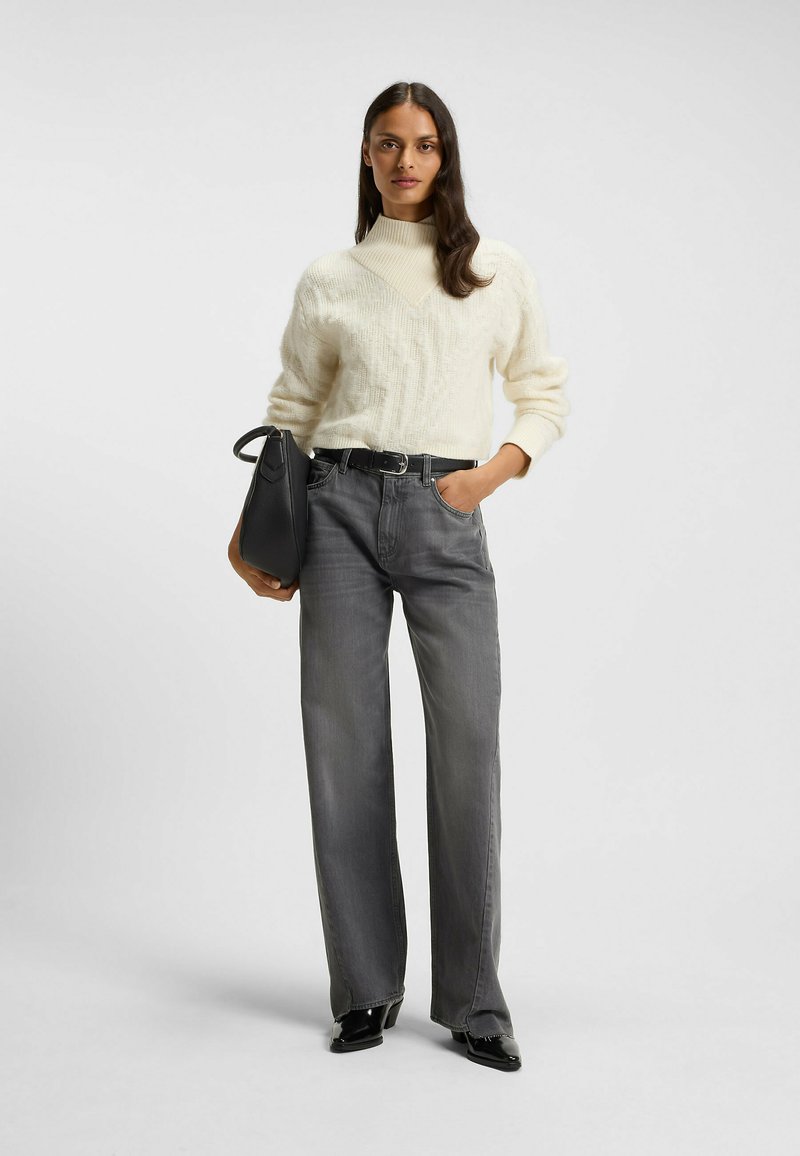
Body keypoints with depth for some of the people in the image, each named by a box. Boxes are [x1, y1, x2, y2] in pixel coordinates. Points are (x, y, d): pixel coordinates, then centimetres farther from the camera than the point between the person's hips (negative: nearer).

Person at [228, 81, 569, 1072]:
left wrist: (491, 474, -3)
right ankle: (365, 989, 11)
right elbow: (291, 413, 15)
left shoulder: (499, 273, 10)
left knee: (468, 746, -8)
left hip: (446, 517, -1)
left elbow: (544, 397, 14)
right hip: (341, 507, 1)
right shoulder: (328, 281, 11)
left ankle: (472, 1000, 4)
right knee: (345, 743, 0)